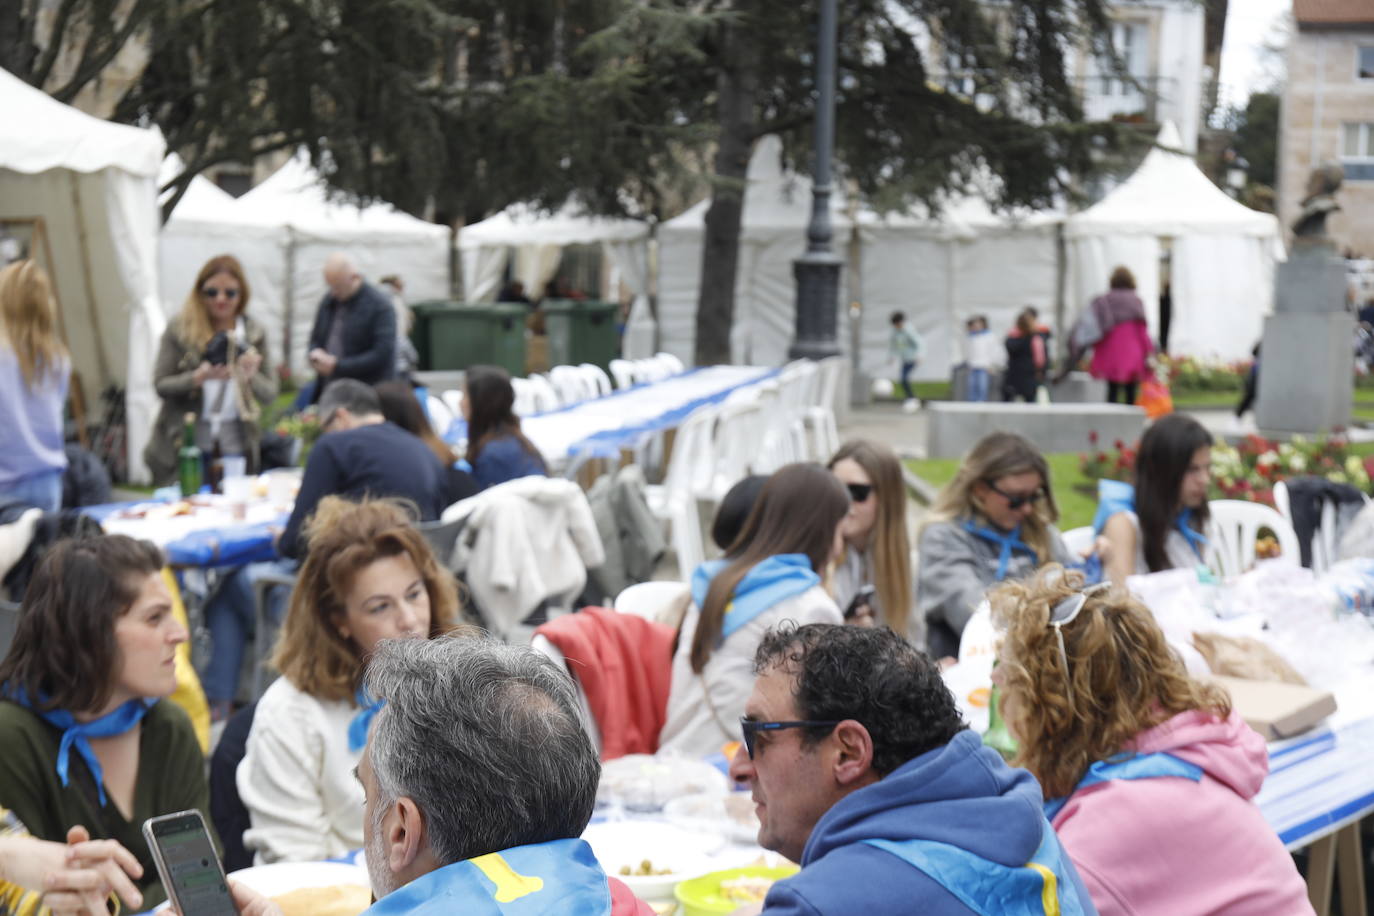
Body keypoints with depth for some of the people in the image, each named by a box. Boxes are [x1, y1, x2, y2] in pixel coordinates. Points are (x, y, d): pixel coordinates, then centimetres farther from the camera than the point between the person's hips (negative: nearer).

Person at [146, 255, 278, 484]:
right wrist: (199, 377, -20)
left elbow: (270, 393, 5)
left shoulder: (254, 334, 5)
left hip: (236, 444, 2)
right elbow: (161, 385, -4)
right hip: (187, 442, -2)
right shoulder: (179, 330, -2)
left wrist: (251, 377, -16)